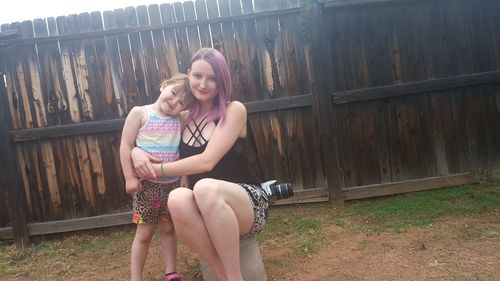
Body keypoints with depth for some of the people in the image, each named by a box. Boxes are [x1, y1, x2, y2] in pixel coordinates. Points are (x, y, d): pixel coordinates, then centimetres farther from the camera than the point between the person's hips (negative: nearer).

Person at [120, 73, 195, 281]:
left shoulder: (180, 121, 2)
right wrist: (129, 177, -13)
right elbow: (126, 145, -9)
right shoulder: (140, 113, -7)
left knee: (168, 229, 15)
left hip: (173, 184, 3)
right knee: (144, 234, 6)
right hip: (147, 183, -3)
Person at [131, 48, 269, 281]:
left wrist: (157, 169, -8)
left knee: (205, 187, -38)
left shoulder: (234, 110, -6)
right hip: (205, 212, 4)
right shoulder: (185, 115, 10)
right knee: (178, 199, -32)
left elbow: (207, 161, -16)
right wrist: (137, 152, -5)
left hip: (248, 203, -4)